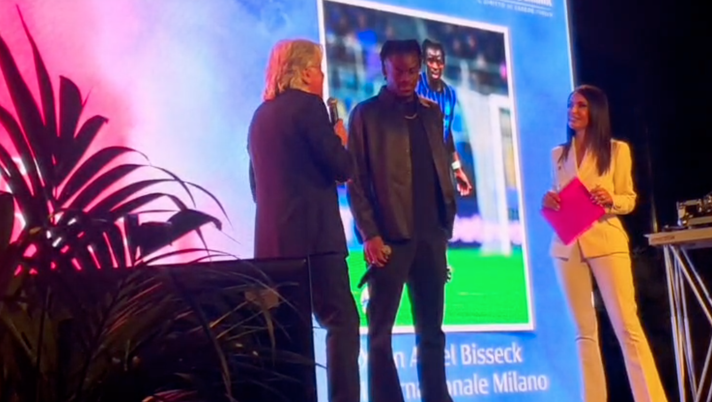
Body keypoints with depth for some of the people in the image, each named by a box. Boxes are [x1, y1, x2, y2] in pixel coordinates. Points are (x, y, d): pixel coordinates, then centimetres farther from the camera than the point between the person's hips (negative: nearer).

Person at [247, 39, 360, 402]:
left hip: (272, 236, 8)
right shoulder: (308, 105, -7)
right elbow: (342, 168, -9)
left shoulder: (262, 114, 17)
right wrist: (341, 141, 9)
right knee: (342, 321, -5)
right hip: (313, 234, -8)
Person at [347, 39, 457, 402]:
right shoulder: (366, 114, 1)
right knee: (380, 333, 0)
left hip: (431, 236, 5)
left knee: (431, 331, 9)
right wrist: (369, 234, -11)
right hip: (390, 236, -4)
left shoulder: (432, 113, 15)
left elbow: (443, 170, 16)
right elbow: (355, 180, -3)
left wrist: (447, 223, 7)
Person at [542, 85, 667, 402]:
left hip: (605, 241, -3)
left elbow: (629, 199, 4)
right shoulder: (558, 154, 15)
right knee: (584, 329, 3)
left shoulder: (617, 150, 5)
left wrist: (610, 200, -17)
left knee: (627, 325, -9)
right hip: (567, 246, 4)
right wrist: (548, 203, -4)